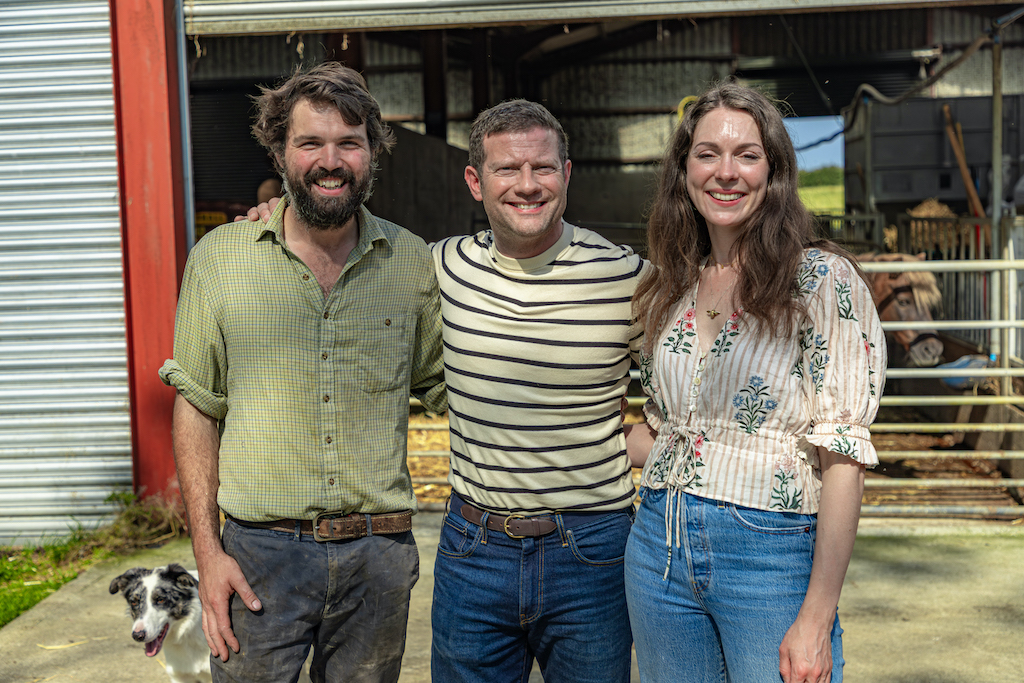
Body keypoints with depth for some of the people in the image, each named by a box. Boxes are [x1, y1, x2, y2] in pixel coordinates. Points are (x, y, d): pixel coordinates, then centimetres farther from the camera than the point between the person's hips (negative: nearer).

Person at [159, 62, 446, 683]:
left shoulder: (411, 261, 1)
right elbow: (197, 409, 1)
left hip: (377, 557, 2)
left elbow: (441, 385, 12)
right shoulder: (219, 259, -2)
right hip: (260, 551, -1)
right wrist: (208, 551, -3)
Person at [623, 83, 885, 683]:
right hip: (660, 549, 5)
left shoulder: (823, 280, -10)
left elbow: (844, 457, -14)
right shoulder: (674, 289, 8)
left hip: (771, 557, -5)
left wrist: (817, 617, -17)